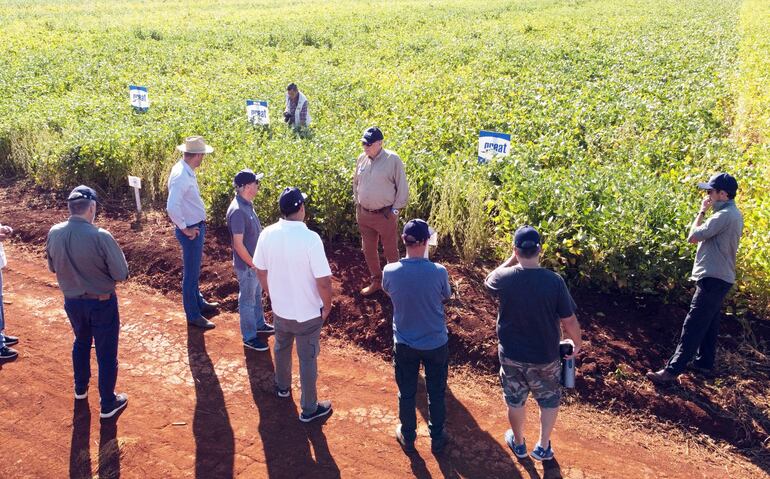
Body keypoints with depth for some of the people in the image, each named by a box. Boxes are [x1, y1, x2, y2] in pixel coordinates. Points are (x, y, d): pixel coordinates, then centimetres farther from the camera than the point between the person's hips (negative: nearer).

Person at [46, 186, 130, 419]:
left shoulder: (54, 234, -11)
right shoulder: (100, 236, -27)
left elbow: (53, 267, 5)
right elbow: (121, 274, -20)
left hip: (72, 301, 5)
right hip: (102, 303, -5)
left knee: (81, 343, 30)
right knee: (106, 353, 10)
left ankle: (80, 388, 48)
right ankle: (108, 404, 22)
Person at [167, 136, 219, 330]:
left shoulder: (186, 170, 4)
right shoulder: (181, 176, -26)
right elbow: (172, 207, -34)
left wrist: (199, 225, 14)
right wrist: (184, 229, -22)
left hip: (197, 226, 10)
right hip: (191, 230, -10)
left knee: (195, 271, 24)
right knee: (191, 274, 4)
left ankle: (199, 303, 42)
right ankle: (193, 315, 17)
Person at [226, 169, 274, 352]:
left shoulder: (247, 204, 2)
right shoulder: (237, 211, -29)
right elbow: (238, 244, -27)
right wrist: (253, 264, -18)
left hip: (255, 261, 9)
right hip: (246, 265, -9)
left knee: (256, 295, 25)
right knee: (247, 300, 6)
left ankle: (259, 324, 44)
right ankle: (249, 337, 21)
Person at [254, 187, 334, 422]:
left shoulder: (267, 234, -12)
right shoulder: (310, 238, -27)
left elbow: (261, 271, 1)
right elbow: (323, 281, -24)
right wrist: (327, 306, -6)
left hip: (279, 310, 5)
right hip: (307, 314, -5)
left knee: (282, 349, 30)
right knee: (307, 360, 13)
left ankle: (282, 387, 54)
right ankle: (309, 408, 29)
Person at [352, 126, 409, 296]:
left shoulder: (393, 159, -14)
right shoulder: (361, 158, 2)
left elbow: (402, 188, -9)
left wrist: (395, 210, -9)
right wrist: (357, 204, 13)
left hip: (385, 215, -6)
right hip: (364, 214, 6)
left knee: (391, 252, 6)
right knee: (368, 250, 16)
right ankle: (376, 281, 33)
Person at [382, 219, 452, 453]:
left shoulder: (390, 271, -19)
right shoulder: (439, 272, -23)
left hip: (404, 344, 1)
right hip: (436, 343, -1)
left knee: (407, 393, 20)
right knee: (436, 393, 20)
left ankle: (408, 437, 38)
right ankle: (437, 438, 37)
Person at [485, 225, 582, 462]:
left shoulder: (505, 278, -17)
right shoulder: (554, 281, -21)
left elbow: (489, 280, 9)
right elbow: (569, 320, -12)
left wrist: (513, 259, 5)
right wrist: (577, 343, 6)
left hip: (511, 355, 1)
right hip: (545, 356, -1)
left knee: (515, 401, 23)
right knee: (549, 401, 24)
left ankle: (518, 443, 42)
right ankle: (543, 447, 34)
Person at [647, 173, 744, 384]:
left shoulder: (724, 215, -20)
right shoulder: (734, 214, 13)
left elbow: (693, 236, -17)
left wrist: (702, 212, -9)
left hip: (713, 279, -11)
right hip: (720, 277, 11)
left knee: (693, 326, -10)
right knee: (709, 323, 18)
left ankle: (672, 370, -10)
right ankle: (704, 363, 29)